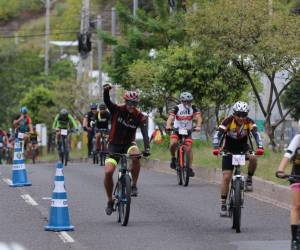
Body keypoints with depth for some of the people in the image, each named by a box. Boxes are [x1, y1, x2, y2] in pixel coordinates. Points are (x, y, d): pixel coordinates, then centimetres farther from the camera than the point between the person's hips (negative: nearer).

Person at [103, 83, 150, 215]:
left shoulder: (140, 117, -12)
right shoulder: (117, 110, -11)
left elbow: (145, 134, -22)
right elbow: (106, 101, -27)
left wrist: (147, 148, -39)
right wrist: (106, 90, -49)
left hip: (128, 144, 0)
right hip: (114, 144, 0)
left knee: (136, 155, -36)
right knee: (108, 172, -17)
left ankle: (134, 185, -17)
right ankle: (110, 201, 5)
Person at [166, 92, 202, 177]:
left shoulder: (193, 108, -10)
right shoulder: (177, 108, -16)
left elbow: (198, 117, -24)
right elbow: (171, 117, -31)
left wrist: (198, 126, -44)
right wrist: (168, 125, -52)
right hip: (177, 130, -1)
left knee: (189, 148, -11)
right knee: (173, 143, -27)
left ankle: (190, 168, -3)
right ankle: (173, 158, -1)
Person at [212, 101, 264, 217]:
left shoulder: (249, 122, -18)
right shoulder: (228, 121, -22)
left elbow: (256, 134, -31)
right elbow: (218, 134, -32)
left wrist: (260, 147, -49)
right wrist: (216, 148, -49)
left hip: (243, 148, 1)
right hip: (229, 150, -1)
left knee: (253, 158, -32)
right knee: (226, 177, -11)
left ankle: (249, 180, -6)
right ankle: (223, 205, -3)